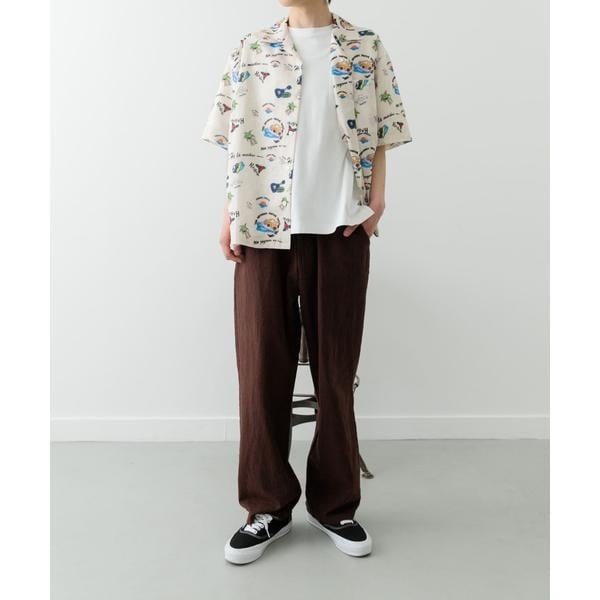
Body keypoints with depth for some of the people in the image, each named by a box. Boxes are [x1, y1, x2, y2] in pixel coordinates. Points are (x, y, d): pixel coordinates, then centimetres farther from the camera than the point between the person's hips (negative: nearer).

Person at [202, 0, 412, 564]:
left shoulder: (367, 48, 12)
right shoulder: (251, 50, 13)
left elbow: (380, 135, 10)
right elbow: (236, 140, 10)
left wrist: (376, 198, -4)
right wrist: (230, 215, 2)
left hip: (340, 228, 0)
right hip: (263, 226, 1)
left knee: (336, 367, 5)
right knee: (262, 365, 2)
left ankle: (334, 503, 22)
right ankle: (267, 505, 19)